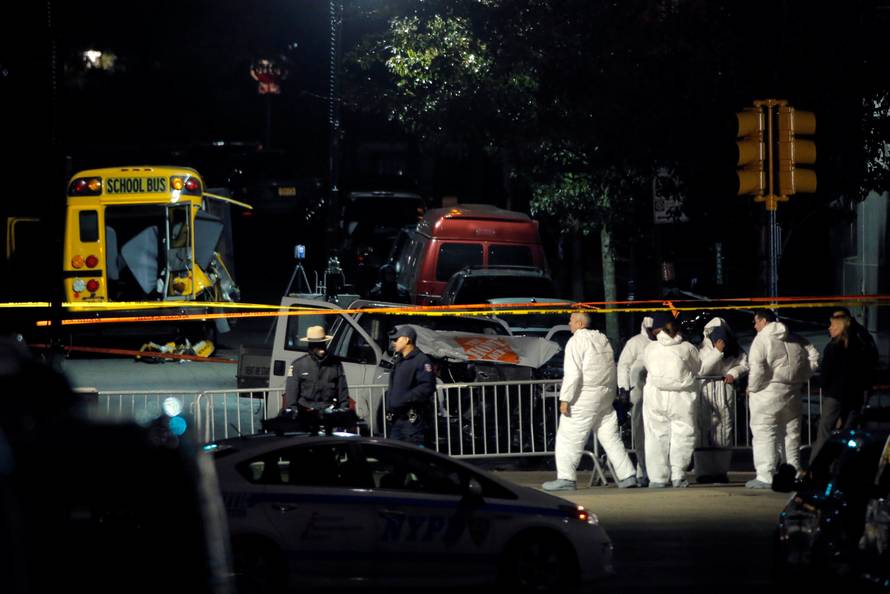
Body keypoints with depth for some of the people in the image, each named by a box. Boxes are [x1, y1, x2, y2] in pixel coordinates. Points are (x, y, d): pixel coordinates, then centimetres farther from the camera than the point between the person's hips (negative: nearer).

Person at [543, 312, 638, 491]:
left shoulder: (576, 342, -10)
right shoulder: (602, 339, 14)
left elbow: (573, 373, -18)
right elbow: (611, 370, 18)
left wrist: (565, 399, -16)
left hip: (584, 396, -8)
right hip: (605, 396, 8)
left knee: (568, 438, -2)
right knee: (611, 438, 11)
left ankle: (565, 478, -5)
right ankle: (628, 476, 8)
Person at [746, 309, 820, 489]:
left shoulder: (762, 340, -10)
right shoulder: (795, 339, 12)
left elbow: (757, 368, -20)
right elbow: (814, 357, 13)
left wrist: (752, 387, -7)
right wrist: (800, 378, 14)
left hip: (767, 393, -7)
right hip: (792, 393, 7)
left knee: (764, 434, -4)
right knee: (791, 433, 14)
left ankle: (765, 476, -9)